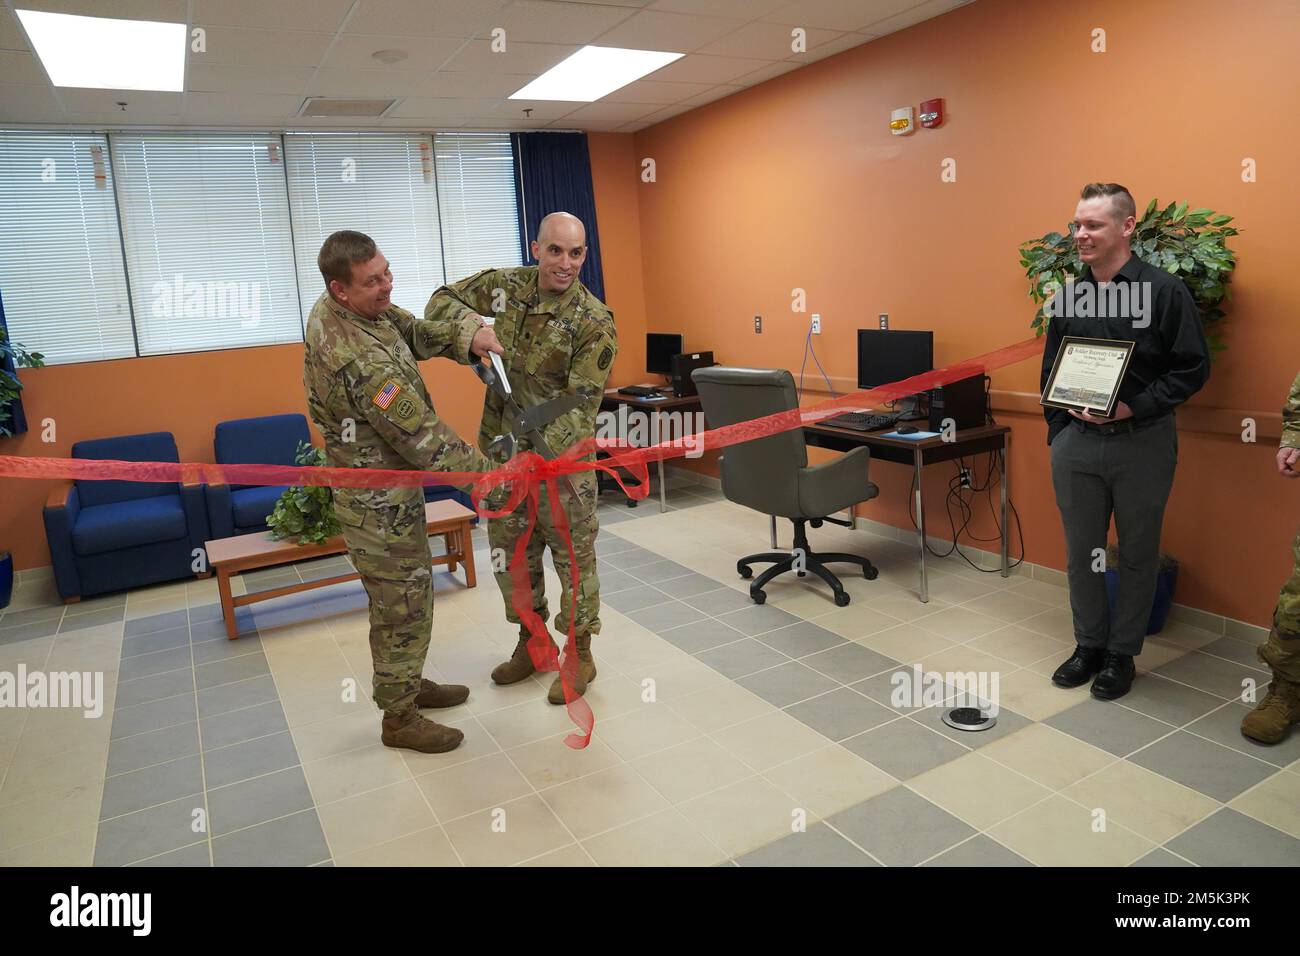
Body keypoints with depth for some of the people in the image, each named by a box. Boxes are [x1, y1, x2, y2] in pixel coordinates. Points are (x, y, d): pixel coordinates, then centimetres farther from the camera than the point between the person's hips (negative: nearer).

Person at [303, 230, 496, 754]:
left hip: (375, 483, 10)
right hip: (380, 501, -10)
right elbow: (420, 434, -28)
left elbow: (415, 331, 10)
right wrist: (487, 469, -19)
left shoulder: (332, 309, -1)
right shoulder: (359, 359, -31)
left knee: (406, 595, 23)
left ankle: (409, 684, 40)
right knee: (402, 606, 4)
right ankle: (399, 718, 21)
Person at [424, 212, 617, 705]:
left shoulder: (595, 322, -15)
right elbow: (441, 301, 8)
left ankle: (581, 655, 24)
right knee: (510, 553, 16)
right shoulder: (505, 285, -2)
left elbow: (581, 404, -18)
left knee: (573, 556, 7)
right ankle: (531, 641, 36)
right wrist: (469, 330, -14)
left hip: (562, 458, -5)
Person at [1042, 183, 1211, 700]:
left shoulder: (1165, 291, -7)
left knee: (1137, 554, 9)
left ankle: (1122, 653, 24)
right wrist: (1061, 427, 3)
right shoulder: (1067, 298, 7)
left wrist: (1133, 406, -18)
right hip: (1076, 443, 4)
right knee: (1081, 551, 11)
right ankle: (1089, 644, 28)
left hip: (1142, 443, -4)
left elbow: (1193, 367, -7)